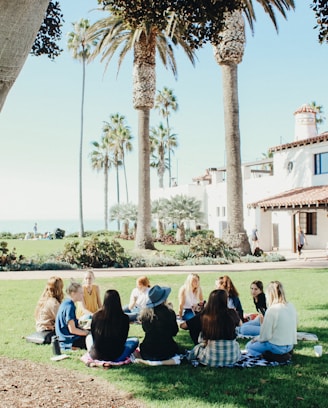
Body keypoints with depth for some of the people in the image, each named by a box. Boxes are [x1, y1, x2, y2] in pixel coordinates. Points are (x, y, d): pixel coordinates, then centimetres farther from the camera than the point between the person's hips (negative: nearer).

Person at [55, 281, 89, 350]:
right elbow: (72, 330, -21)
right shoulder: (69, 306, -19)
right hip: (69, 341, -10)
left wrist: (84, 330, 10)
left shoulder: (65, 303, 10)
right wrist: (86, 333, -9)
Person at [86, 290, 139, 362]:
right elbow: (123, 339, 0)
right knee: (135, 340, 21)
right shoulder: (124, 318, -13)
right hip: (115, 357, -2)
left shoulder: (96, 316, -8)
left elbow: (93, 336, 7)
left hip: (96, 356, 3)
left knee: (89, 337, 34)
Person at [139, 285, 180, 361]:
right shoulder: (170, 313, -18)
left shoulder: (144, 313, -11)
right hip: (166, 353, -2)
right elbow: (174, 332, -2)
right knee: (175, 347, 33)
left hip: (147, 354, 2)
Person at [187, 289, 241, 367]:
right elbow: (239, 324, 11)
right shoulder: (231, 313, -13)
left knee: (198, 346, 34)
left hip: (210, 359, 2)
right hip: (231, 358, -2)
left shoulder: (204, 315, -12)